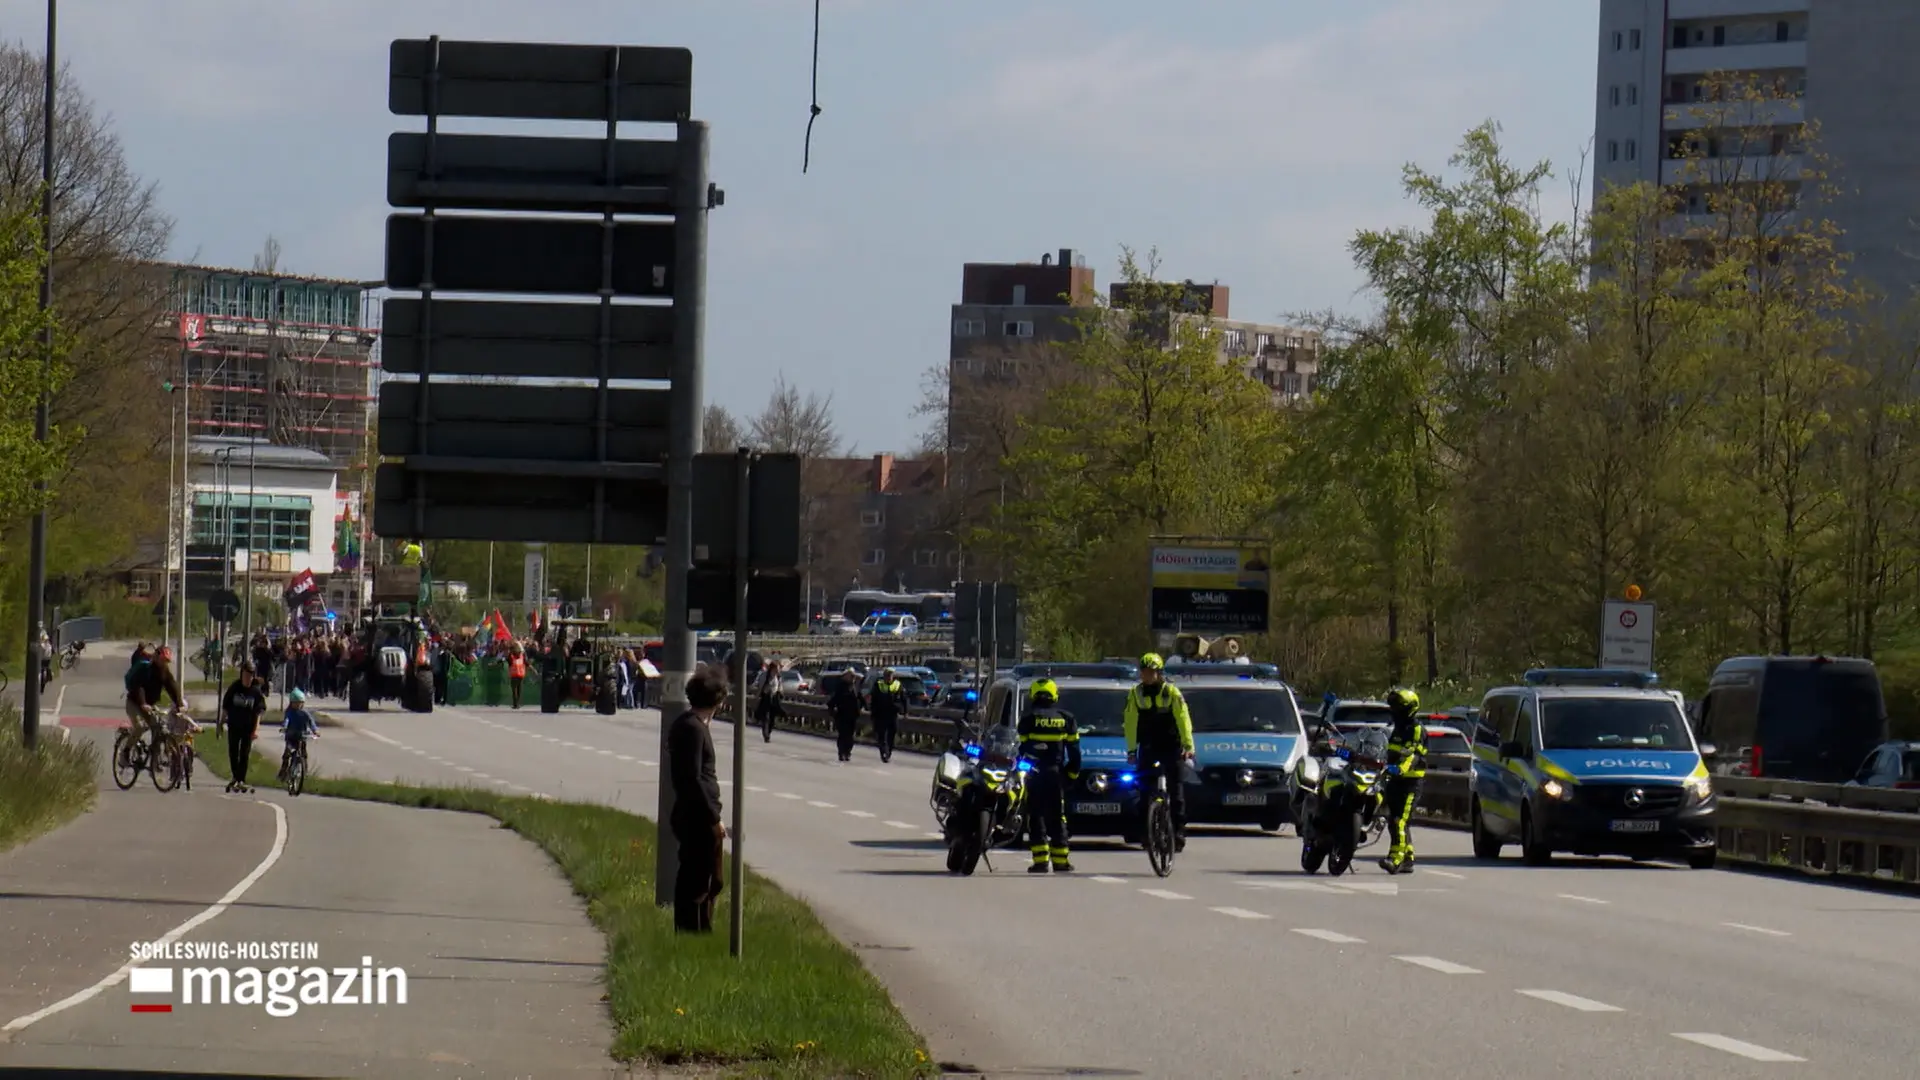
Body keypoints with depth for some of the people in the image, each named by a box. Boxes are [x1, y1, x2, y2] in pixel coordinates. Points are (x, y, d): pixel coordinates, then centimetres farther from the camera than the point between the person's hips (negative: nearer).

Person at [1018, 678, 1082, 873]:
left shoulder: (1029, 719, -5)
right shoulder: (1066, 719, 7)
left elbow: (1023, 748, -6)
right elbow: (1074, 750, 8)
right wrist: (1073, 772, 14)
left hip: (1035, 775, -3)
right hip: (1056, 773, 3)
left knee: (1036, 816, -1)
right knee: (1057, 817, 10)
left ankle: (1041, 860, -9)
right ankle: (1060, 861, 8)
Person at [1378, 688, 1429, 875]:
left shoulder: (1417, 729, -9)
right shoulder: (1398, 729, 21)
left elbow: (1413, 755, -25)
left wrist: (1400, 768, -40)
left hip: (1410, 781, -10)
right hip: (1396, 780, 10)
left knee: (1401, 820, -18)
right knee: (1394, 821, 9)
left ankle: (1396, 858, -25)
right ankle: (1408, 859, 15)